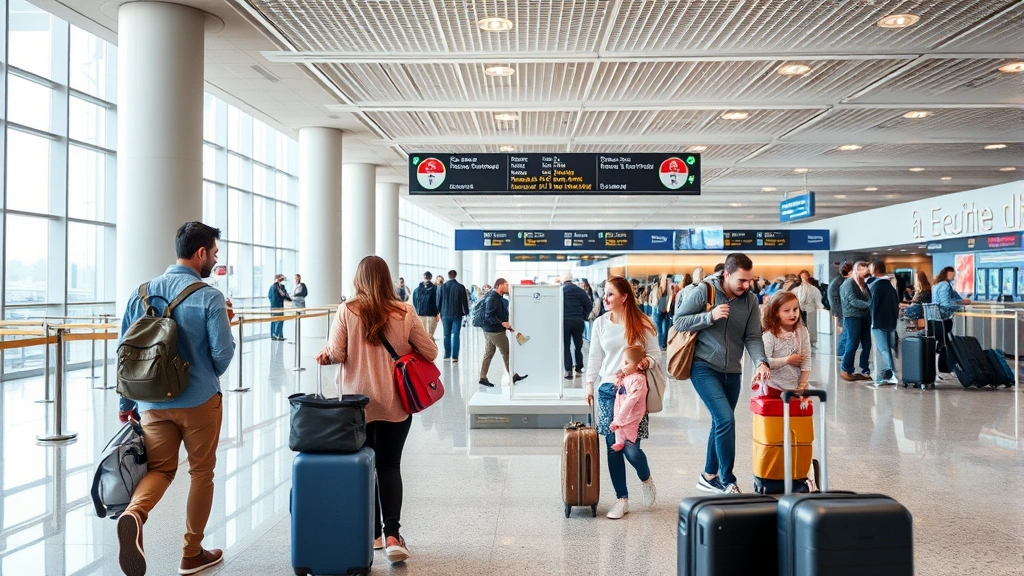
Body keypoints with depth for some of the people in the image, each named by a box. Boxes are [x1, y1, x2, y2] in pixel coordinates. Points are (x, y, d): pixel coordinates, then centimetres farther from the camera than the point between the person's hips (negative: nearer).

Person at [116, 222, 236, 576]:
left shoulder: (142, 294, 2)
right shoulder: (210, 297, -13)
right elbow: (223, 355, -14)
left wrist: (126, 402, 17)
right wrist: (225, 323, 8)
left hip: (152, 402, 4)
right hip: (199, 401, -4)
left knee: (160, 468, 14)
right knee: (202, 473, 13)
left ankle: (134, 513, -18)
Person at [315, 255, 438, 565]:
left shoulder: (346, 311, -8)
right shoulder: (404, 312, -6)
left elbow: (334, 354, -10)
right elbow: (430, 352, -3)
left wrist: (324, 354, 12)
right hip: (395, 403, 0)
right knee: (389, 466, 10)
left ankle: (372, 533, 20)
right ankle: (392, 535, -2)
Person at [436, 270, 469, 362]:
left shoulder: (441, 287, 1)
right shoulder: (460, 287, -6)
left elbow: (438, 301, 5)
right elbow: (464, 301, -4)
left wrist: (439, 312, 14)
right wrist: (466, 312, 6)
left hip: (445, 314, 2)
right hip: (457, 315, -2)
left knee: (446, 335, 12)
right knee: (456, 335, -1)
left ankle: (447, 355, 15)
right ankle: (454, 356, -6)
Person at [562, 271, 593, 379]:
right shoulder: (579, 290, 1)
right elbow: (589, 305, -1)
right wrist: (583, 317, 7)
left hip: (564, 321, -2)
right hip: (578, 322, 2)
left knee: (566, 346, 4)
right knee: (578, 346, 12)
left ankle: (568, 370, -3)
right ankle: (579, 370, 17)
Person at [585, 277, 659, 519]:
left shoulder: (642, 324, -3)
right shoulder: (600, 323, 5)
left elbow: (655, 353, 3)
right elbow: (595, 356, 10)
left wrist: (646, 362, -18)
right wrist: (590, 384, 6)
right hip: (608, 390, 3)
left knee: (631, 448, -7)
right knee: (613, 447, 2)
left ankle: (645, 479, 27)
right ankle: (622, 500, 14)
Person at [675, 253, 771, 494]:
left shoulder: (750, 300, 2)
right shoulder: (703, 292, -11)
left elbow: (752, 337, -1)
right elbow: (679, 322, -8)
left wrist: (761, 362, -19)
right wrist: (710, 316, -20)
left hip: (732, 372, 6)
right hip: (704, 367, -5)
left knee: (721, 423, 14)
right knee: (725, 418, -16)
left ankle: (709, 476, 30)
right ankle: (728, 482, -7)